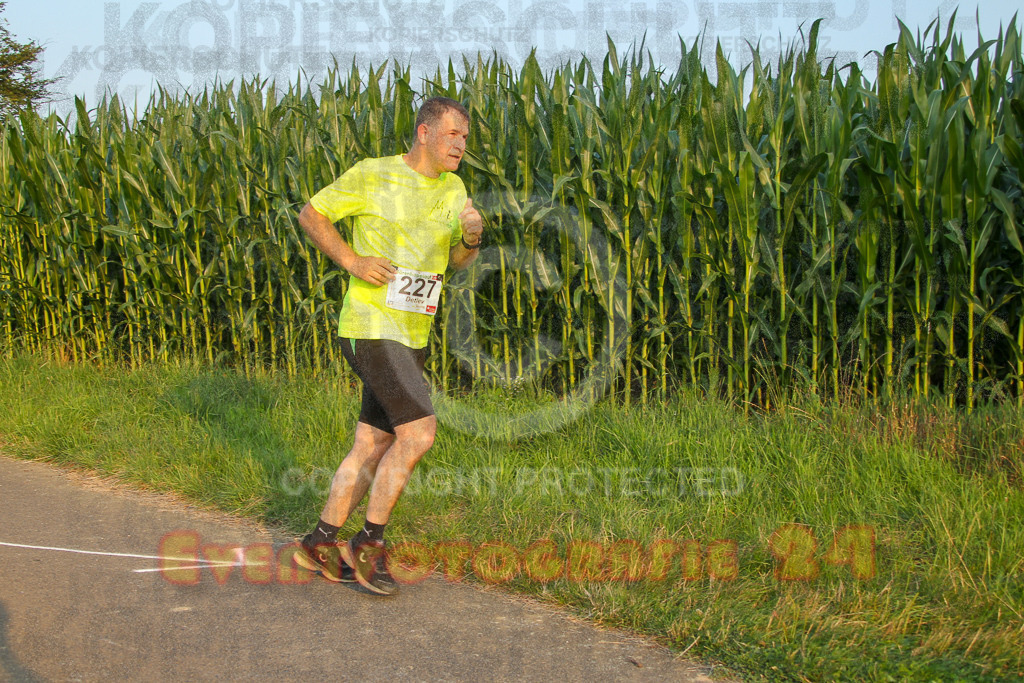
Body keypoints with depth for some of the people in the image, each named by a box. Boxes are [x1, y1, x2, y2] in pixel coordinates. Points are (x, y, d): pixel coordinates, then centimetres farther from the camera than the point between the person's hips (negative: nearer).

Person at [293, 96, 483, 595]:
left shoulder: (453, 189, 11)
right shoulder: (372, 176, -8)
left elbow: (457, 261, 11)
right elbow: (310, 215, 0)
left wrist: (472, 236, -11)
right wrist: (353, 260, -13)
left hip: (412, 335, 8)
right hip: (370, 326, -8)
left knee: (372, 447, 11)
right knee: (419, 432, -16)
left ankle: (321, 543, 24)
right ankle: (370, 544, -2)